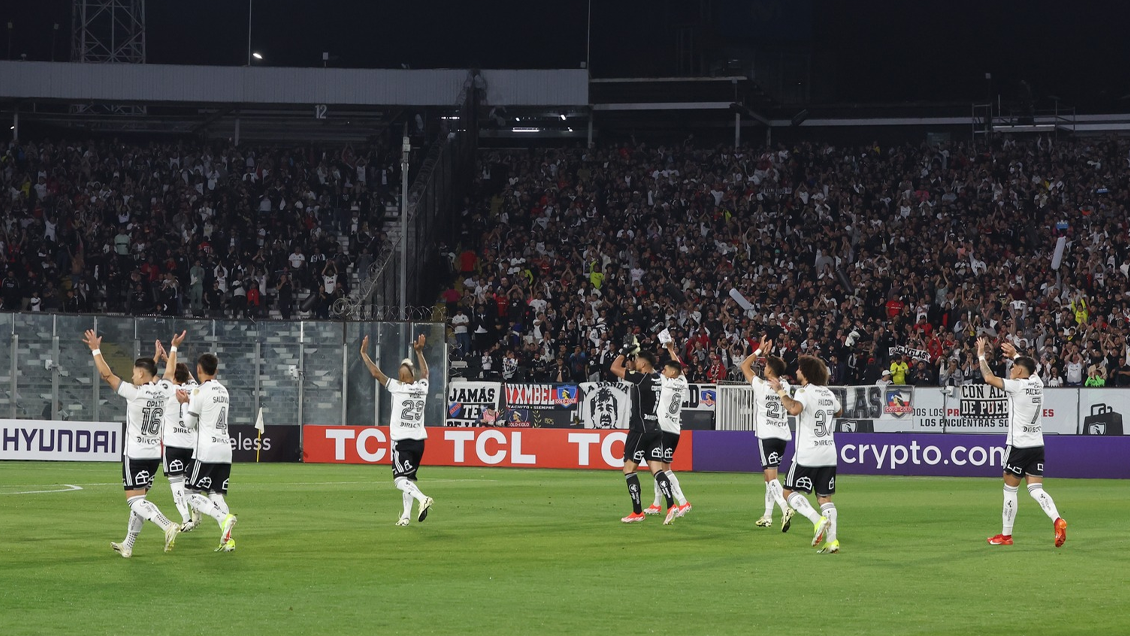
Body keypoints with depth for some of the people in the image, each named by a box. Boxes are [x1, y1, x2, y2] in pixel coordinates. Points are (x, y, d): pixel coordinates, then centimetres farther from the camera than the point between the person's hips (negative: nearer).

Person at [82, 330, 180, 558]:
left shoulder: (135, 393, -14)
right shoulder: (163, 393, 2)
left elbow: (106, 375, -10)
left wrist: (96, 350, -2)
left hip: (135, 454, -7)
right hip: (154, 454, 7)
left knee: (136, 500, -8)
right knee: (138, 501, 15)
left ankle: (168, 526, -30)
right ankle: (128, 546, 20)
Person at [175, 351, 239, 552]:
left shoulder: (200, 392, -9)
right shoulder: (223, 391, 14)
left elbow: (189, 423, -2)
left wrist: (186, 403, 13)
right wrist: (189, 400, 29)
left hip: (206, 451, -7)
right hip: (225, 449, 7)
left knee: (191, 493, -1)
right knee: (216, 495, 8)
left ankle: (224, 518, -22)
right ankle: (227, 539, -7)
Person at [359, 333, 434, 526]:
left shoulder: (398, 387, -10)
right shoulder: (422, 387, 4)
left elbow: (376, 373, -6)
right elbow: (425, 372, 27)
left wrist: (364, 354, 5)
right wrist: (419, 352, 38)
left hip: (401, 441, -6)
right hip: (419, 440, 6)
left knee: (400, 479, -9)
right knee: (408, 478, 15)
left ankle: (422, 499, -32)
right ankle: (406, 515, 11)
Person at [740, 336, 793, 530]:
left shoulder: (761, 385, -10)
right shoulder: (784, 386, 5)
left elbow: (744, 366, 2)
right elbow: (777, 371, 28)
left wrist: (760, 350, 8)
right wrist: (767, 354, 28)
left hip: (767, 435, -6)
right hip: (783, 435, 6)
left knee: (771, 476, -14)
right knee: (769, 474, 17)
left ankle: (785, 508, -35)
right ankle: (767, 516, 20)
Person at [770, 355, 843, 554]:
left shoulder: (805, 392, -10)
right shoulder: (828, 393, 12)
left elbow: (794, 409, -32)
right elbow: (838, 411, 33)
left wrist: (781, 392, -20)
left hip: (807, 455, -7)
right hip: (829, 455, 7)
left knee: (790, 492, 3)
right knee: (824, 498, 9)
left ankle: (818, 519, -18)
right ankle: (832, 540, -3)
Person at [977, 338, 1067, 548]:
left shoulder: (1017, 385, -11)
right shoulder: (1037, 383, 7)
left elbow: (989, 378, -9)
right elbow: (1029, 367, 30)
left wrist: (981, 356, 3)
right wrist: (1015, 354, 39)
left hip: (1018, 445, -6)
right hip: (1037, 444, 6)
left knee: (1010, 490, 6)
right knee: (1036, 489, 2)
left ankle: (1006, 535, 13)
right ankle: (1057, 520, -22)